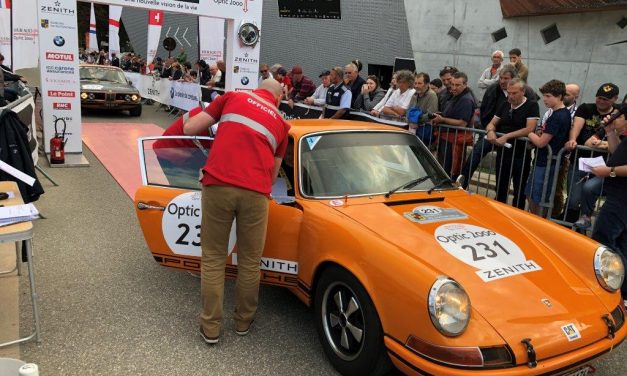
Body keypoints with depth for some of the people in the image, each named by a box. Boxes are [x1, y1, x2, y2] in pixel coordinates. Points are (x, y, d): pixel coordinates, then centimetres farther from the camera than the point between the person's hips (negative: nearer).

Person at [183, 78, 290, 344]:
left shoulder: (233, 98, 18)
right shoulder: (280, 122, 22)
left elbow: (189, 129, 15)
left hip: (217, 185, 0)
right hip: (255, 192, 1)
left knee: (213, 259, 13)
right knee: (249, 262, 17)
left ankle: (210, 327, 21)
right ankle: (243, 321, 33)